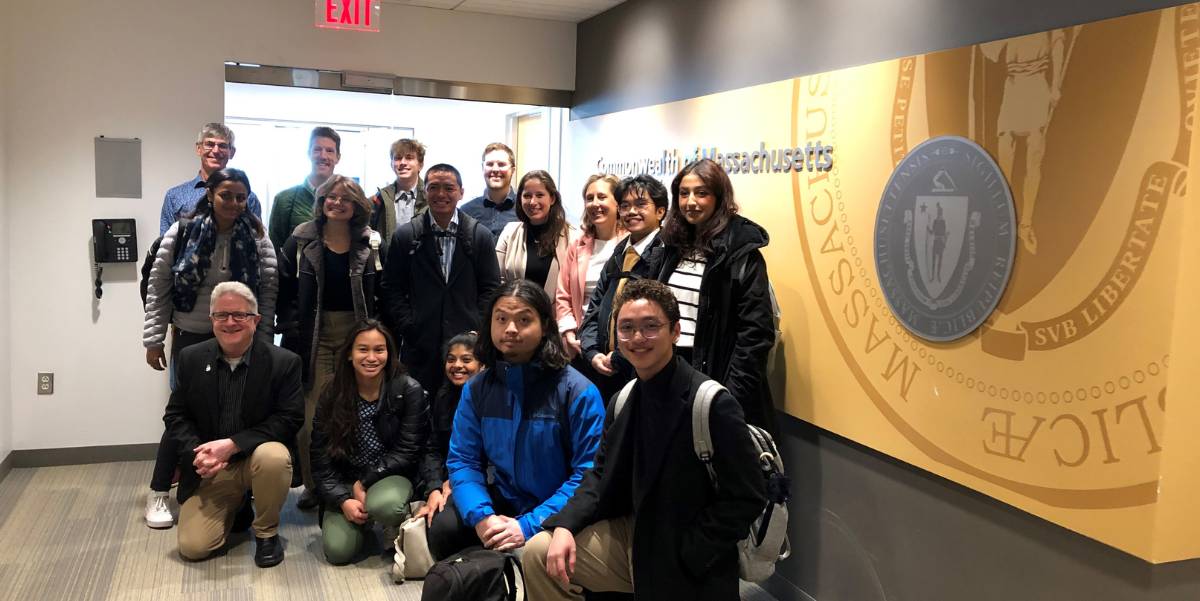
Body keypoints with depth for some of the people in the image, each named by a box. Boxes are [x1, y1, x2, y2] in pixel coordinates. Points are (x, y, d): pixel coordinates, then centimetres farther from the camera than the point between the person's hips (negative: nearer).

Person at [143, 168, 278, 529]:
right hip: (190, 337, -1)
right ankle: (158, 494, 16)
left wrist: (262, 344, -3)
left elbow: (268, 293, -1)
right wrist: (153, 340, -1)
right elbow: (158, 289, -1)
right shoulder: (181, 234, -5)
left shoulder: (256, 239, -3)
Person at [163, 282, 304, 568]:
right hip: (210, 471, 3)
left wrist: (232, 444, -23)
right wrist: (198, 453, -16)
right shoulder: (191, 358, 0)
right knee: (192, 547, -12)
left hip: (257, 456, -2)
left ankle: (266, 532, -8)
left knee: (273, 456, -37)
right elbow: (175, 416, 3)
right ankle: (235, 508, 23)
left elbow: (290, 419, -14)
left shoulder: (284, 362, -10)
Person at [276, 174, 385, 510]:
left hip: (357, 335, 1)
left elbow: (381, 296, 5)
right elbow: (284, 289, 4)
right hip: (315, 336, 0)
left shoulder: (370, 244, 4)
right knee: (312, 415, -3)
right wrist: (292, 328, -4)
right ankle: (313, 485, 13)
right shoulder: (301, 241, 3)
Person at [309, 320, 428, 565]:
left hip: (392, 476, -2)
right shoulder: (332, 395, -1)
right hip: (345, 482, 3)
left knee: (383, 505, -37)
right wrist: (342, 500, -16)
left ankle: (403, 530, 0)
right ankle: (363, 518, 16)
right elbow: (321, 456, -2)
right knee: (338, 551, -18)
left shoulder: (409, 391, -10)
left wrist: (365, 483, -14)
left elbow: (407, 452, -10)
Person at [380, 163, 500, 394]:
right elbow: (392, 289, 6)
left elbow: (490, 288, 6)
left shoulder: (481, 236, 5)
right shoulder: (404, 236, 6)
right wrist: (408, 328, -4)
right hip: (419, 346, 0)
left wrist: (477, 329, -3)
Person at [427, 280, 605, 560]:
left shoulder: (579, 392, -13)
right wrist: (481, 515, -20)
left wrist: (529, 526, -23)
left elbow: (589, 473, -16)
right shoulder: (476, 389, 2)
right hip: (503, 500, 4)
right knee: (442, 528, -19)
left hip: (555, 511, -4)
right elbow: (463, 459, 1)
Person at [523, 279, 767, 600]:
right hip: (632, 532, 6)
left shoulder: (713, 404, -20)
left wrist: (680, 556, -19)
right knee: (538, 553, -3)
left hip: (685, 568, -6)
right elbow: (603, 475, 9)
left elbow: (746, 498, -19)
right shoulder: (624, 399, 2)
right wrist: (565, 525, -9)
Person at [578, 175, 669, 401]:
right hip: (604, 371, 7)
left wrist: (619, 359, -14)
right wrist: (593, 353, -1)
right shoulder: (617, 255, 15)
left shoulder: (666, 255, -11)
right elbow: (595, 308, 15)